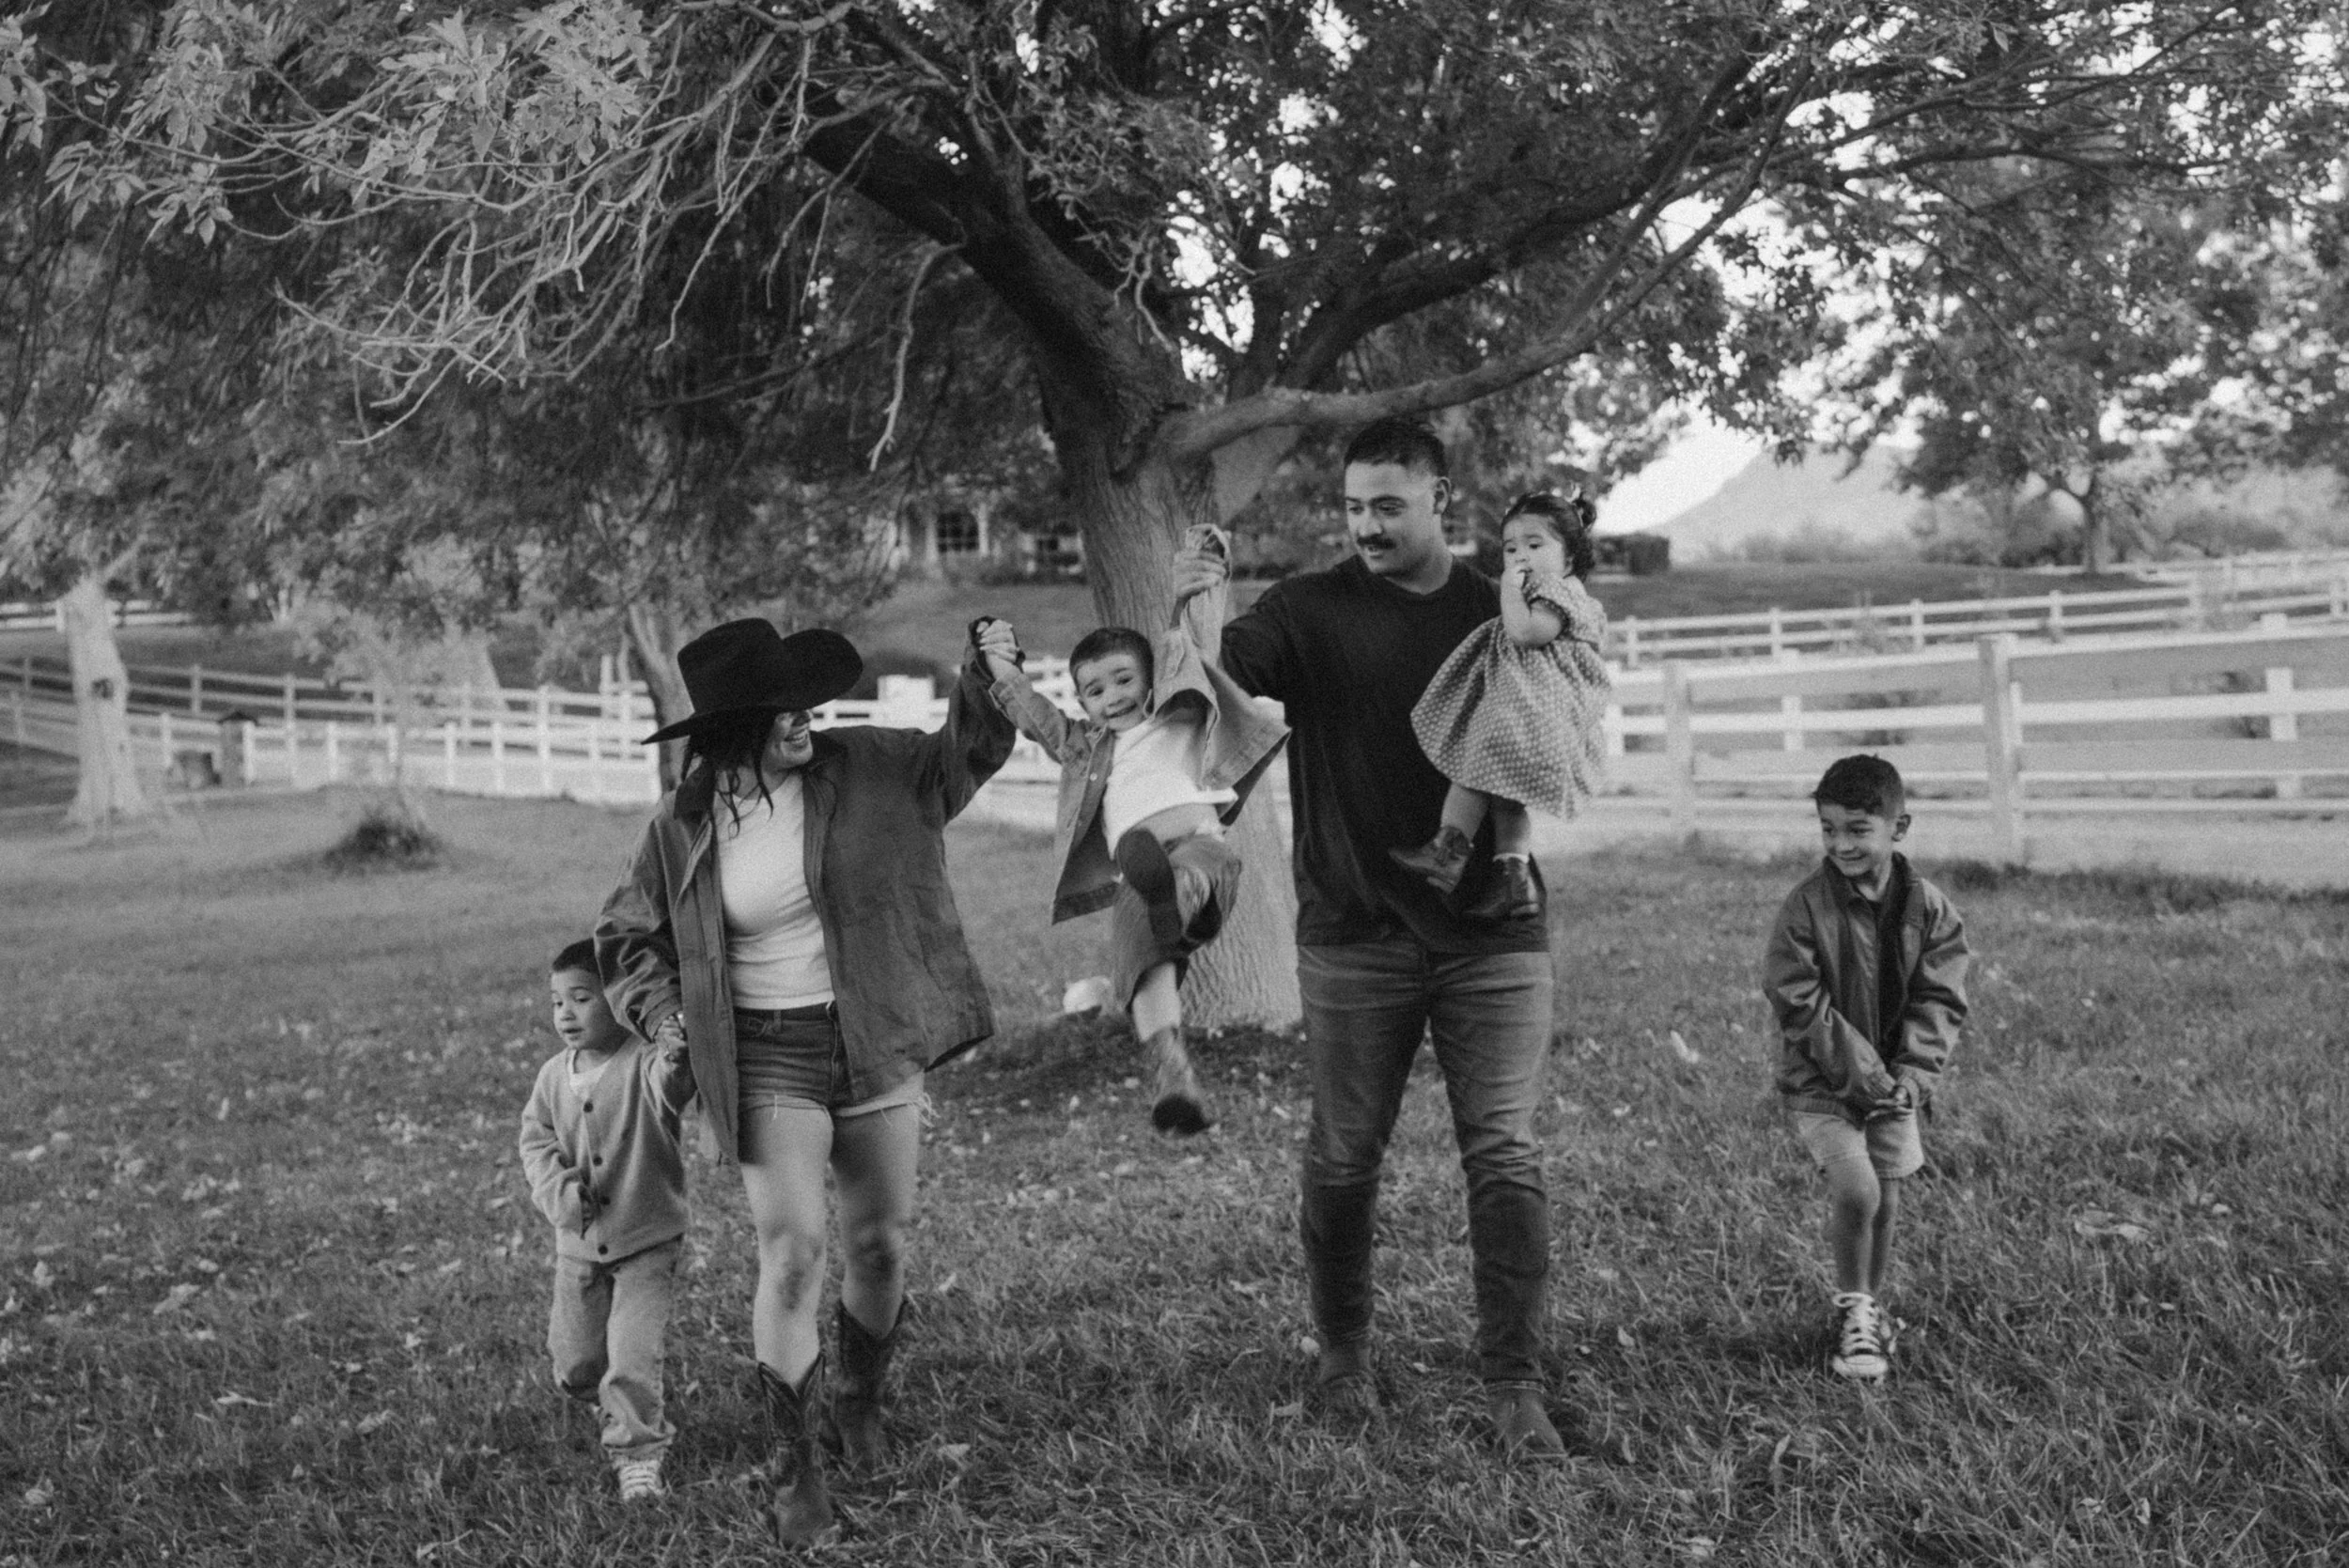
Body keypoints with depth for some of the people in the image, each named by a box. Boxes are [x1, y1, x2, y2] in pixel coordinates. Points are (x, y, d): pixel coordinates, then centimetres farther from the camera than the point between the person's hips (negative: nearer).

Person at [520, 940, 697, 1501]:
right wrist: (559, 1188, -11)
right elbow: (536, 1140, 7)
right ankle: (616, 1407, 45)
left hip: (647, 1240, -5)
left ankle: (637, 1453, 7)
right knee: (574, 1360, 13)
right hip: (579, 1242, 5)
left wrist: (675, 1069, -63)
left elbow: (668, 1090, -40)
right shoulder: (554, 1076, 0)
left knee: (633, 1353, -12)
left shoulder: (645, 1064, -17)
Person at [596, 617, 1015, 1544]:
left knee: (880, 1246, 10)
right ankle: (793, 1468, 1)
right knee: (793, 1250, -13)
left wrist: (985, 684, -20)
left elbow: (961, 757, 0)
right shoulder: (682, 831, -3)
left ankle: (856, 1409, 38)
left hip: (875, 1044, 2)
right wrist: (664, 1014, -4)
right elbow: (624, 938, 11)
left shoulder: (861, 768, -2)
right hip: (768, 1060, -2)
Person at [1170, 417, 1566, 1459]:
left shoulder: (1501, 610, 6)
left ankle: (1513, 1384, 7)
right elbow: (1226, 671, -18)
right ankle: (1342, 1354, 28)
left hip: (1492, 931, 1)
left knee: (1505, 1158, -1)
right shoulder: (1310, 611, -1)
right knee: (1344, 1160, 8)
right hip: (1354, 935, -1)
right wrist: (1194, 615, -40)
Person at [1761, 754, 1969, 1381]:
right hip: (1820, 1084, -4)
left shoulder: (1930, 908, -4)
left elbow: (1940, 1001, -2)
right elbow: (1802, 1006, -16)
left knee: (1886, 1198, 10)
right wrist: (1864, 1075, -18)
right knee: (1856, 1190, -19)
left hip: (1892, 1083, 4)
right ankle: (1852, 1312, 3)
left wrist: (1909, 1077, -14)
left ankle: (1872, 1304, 34)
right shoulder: (1804, 908, -14)